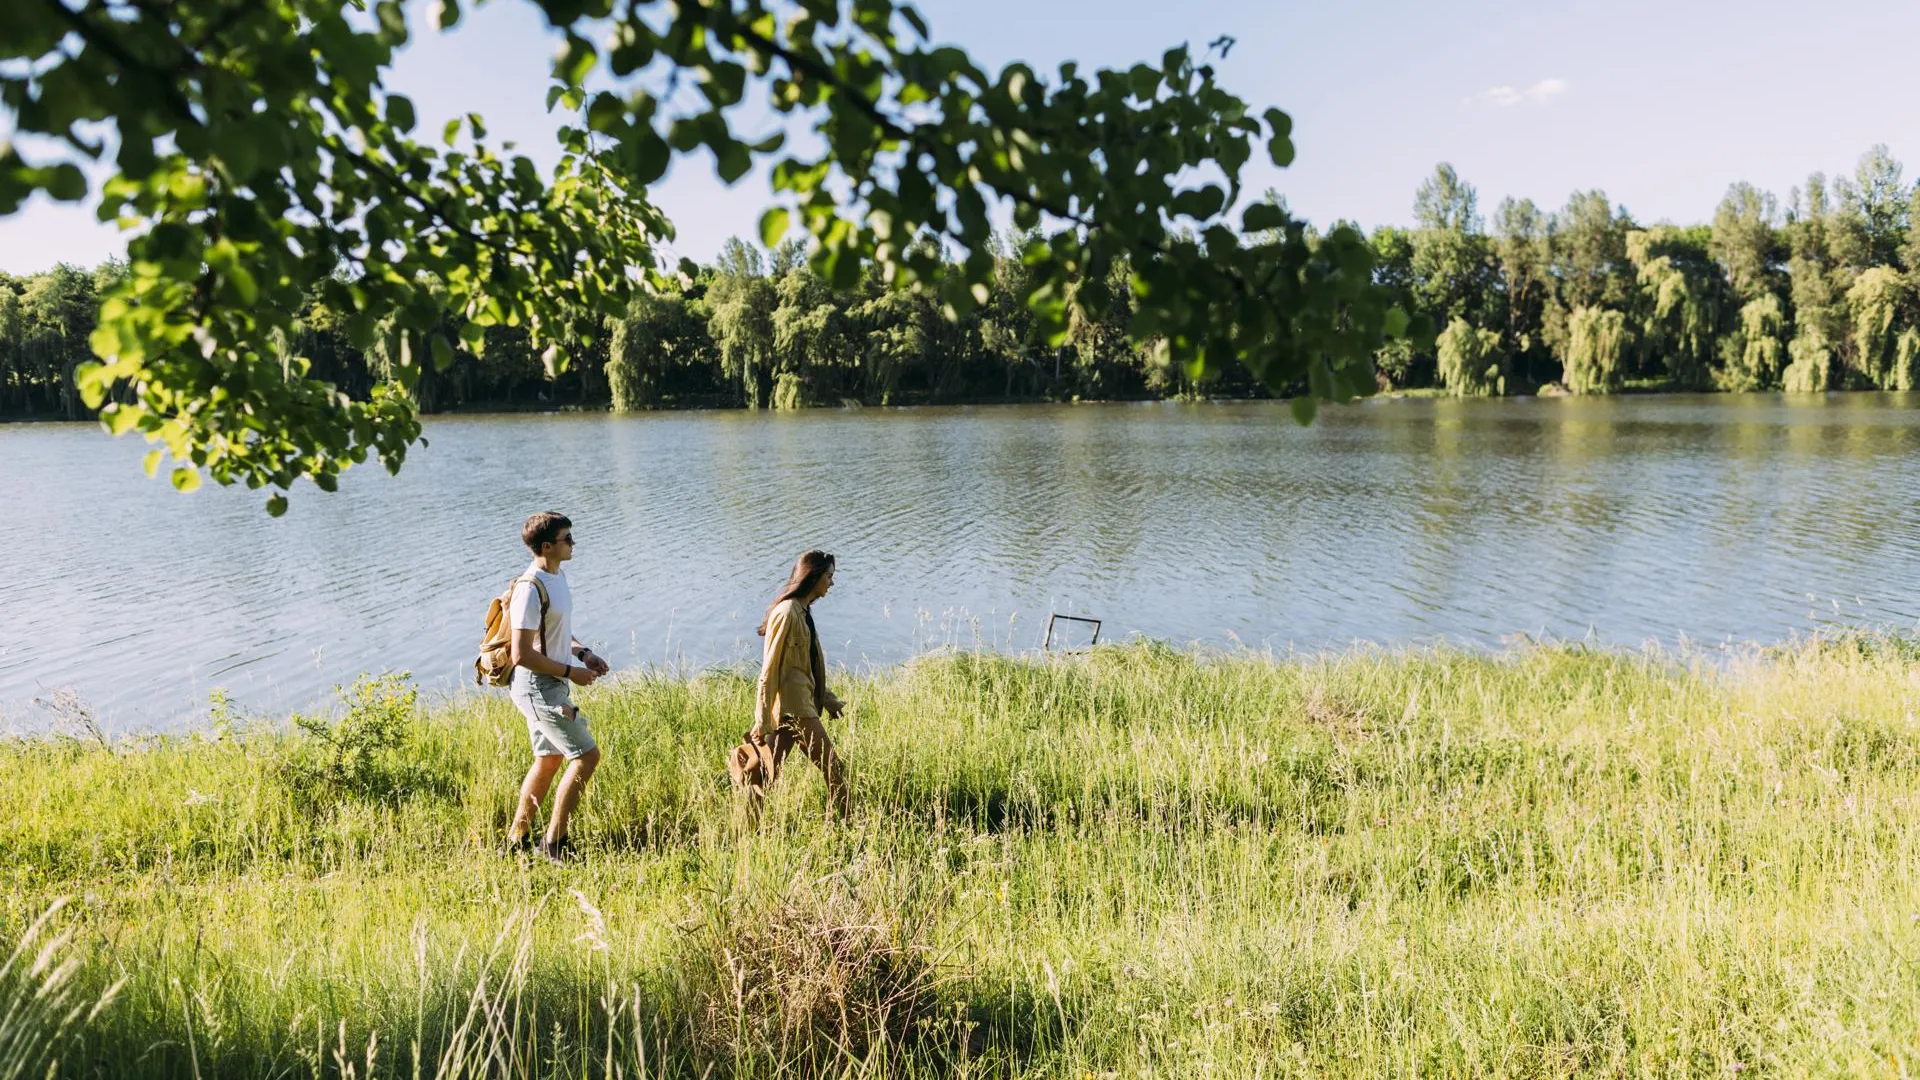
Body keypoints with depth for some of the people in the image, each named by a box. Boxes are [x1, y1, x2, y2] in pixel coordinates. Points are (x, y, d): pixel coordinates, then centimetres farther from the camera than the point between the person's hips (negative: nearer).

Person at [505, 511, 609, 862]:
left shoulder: (556, 577, 9)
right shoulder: (530, 589, -22)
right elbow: (521, 654, -24)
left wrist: (583, 652, 6)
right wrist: (570, 671, -18)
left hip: (550, 686, 10)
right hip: (538, 687, -10)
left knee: (549, 760, 18)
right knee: (587, 755, -8)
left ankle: (517, 839, 30)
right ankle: (553, 843, 1)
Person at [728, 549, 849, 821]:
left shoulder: (802, 611, 13)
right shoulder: (787, 613, -16)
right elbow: (770, 669, -17)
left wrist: (828, 700, 22)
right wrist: (762, 722, -17)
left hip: (801, 704, 9)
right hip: (794, 709, -9)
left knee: (766, 776, 10)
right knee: (833, 770, 1)